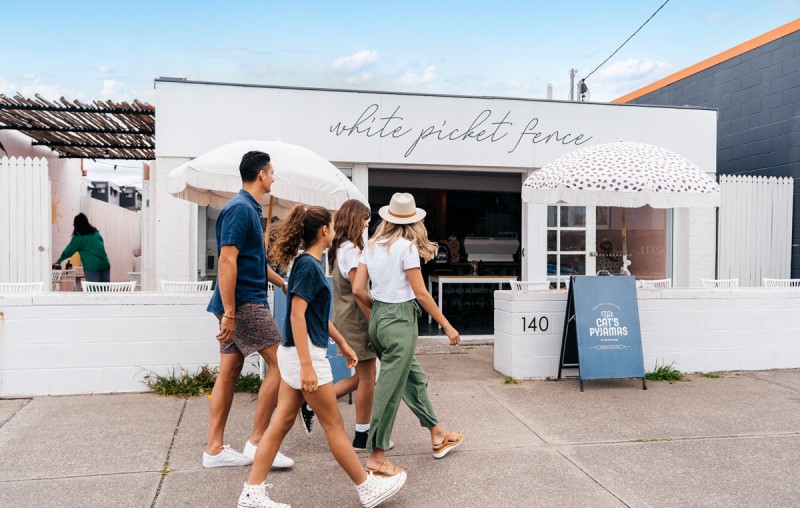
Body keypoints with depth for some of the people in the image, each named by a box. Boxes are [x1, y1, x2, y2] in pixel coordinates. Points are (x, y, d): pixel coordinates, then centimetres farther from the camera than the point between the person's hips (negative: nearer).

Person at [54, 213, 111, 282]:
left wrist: (58, 261, 21)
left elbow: (69, 250, 8)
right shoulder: (96, 232, 14)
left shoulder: (79, 237, 0)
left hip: (92, 266, -5)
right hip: (105, 264, 5)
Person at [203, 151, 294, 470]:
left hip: (237, 305, 10)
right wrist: (229, 313, -23)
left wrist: (283, 284, 32)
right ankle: (257, 442, 1)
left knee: (229, 372, 11)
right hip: (244, 303, -10)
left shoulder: (249, 208, 17)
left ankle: (214, 449, 18)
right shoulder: (240, 208, -14)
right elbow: (227, 261, -21)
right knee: (279, 362, -6)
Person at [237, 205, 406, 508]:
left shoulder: (309, 263, 12)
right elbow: (297, 316, -22)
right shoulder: (308, 266, -17)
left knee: (281, 423, 12)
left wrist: (342, 343, 24)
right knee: (333, 426, 3)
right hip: (304, 354, -10)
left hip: (294, 354, 10)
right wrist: (307, 367, -24)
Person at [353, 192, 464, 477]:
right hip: (400, 320, -8)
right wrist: (447, 326, -5)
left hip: (378, 319, 8)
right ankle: (376, 456, 9)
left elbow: (358, 289, 4)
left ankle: (437, 436, 33)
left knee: (414, 378, 19)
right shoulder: (407, 247, -11)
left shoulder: (372, 247, 8)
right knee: (390, 388, 0)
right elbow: (421, 294, -13)